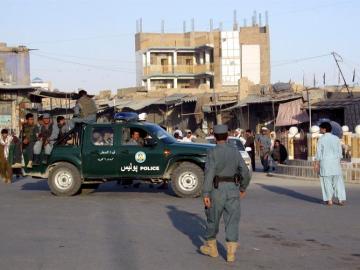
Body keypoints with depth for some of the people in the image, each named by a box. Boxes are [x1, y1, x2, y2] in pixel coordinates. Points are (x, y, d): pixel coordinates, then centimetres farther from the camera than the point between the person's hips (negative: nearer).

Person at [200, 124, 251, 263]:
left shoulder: (212, 152, -10)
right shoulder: (235, 151, 5)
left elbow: (209, 173, -18)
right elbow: (245, 173, 6)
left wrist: (205, 194, -19)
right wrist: (243, 188, 21)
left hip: (217, 189, -3)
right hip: (233, 189, 3)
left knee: (212, 219, 15)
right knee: (232, 221, 4)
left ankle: (211, 247, 28)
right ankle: (231, 253, -3)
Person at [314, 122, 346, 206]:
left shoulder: (321, 139, -6)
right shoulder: (336, 138, 4)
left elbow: (319, 153, -7)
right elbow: (340, 152, 5)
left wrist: (316, 164, -1)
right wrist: (338, 161, 14)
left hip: (325, 162, -3)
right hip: (335, 161, 3)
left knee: (327, 181, 4)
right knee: (338, 181, 7)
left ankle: (329, 200, 2)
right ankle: (341, 199, 4)